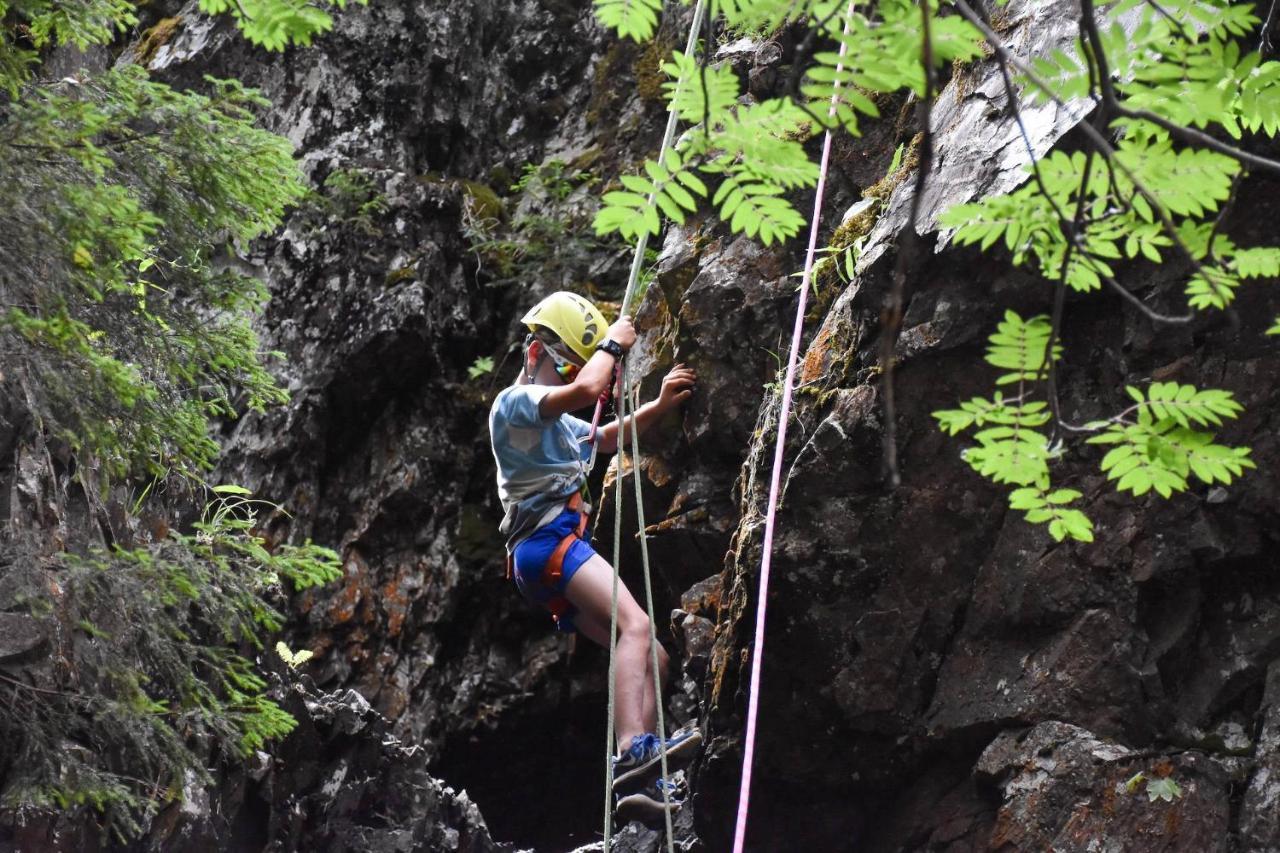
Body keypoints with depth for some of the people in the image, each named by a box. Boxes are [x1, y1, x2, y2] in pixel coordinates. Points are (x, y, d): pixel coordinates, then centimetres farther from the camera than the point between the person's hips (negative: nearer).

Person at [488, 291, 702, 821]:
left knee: (651, 656, 2)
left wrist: (661, 405, 27)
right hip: (546, 541, -10)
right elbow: (588, 389, -18)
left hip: (563, 550, 10)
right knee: (635, 624, -29)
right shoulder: (514, 401, 0)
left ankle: (641, 784, -9)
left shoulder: (557, 424, 31)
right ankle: (633, 752, -47)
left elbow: (608, 437, 44)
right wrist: (612, 345, 1)